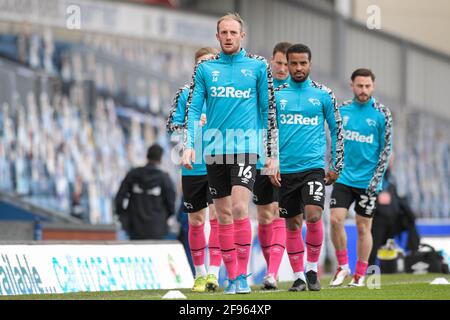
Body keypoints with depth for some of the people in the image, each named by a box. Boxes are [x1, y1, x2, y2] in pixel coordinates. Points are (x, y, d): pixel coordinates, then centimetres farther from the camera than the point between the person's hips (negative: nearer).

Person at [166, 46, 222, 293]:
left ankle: (213, 273, -13)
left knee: (217, 217, -12)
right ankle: (199, 274, 22)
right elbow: (171, 125, -1)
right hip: (193, 168, 1)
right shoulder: (185, 93, 3)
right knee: (195, 220, 8)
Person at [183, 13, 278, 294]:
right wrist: (189, 146, -5)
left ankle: (243, 275, -11)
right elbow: (194, 109, 7)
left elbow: (269, 110, 6)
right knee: (224, 216, 5)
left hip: (245, 148, -3)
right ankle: (232, 277, 11)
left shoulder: (258, 66, 3)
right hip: (215, 151, 3)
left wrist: (273, 153, 4)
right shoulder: (205, 68, 8)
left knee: (239, 208, -17)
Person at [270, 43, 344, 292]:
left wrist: (336, 167, 6)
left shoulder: (323, 94, 3)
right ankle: (298, 276, 15)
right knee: (292, 224, 5)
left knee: (313, 215, -19)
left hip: (313, 166, -2)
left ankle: (312, 269, -2)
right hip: (285, 169, 2)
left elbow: (336, 130, 9)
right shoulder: (277, 95, 5)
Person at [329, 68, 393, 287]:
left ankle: (360, 275, 12)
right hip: (344, 177, 2)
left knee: (363, 227, 2)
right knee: (336, 219, -10)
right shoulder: (343, 110, 5)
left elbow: (386, 148, -3)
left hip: (367, 181, -2)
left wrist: (376, 180, -10)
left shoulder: (381, 114, -4)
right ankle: (343, 266, 7)